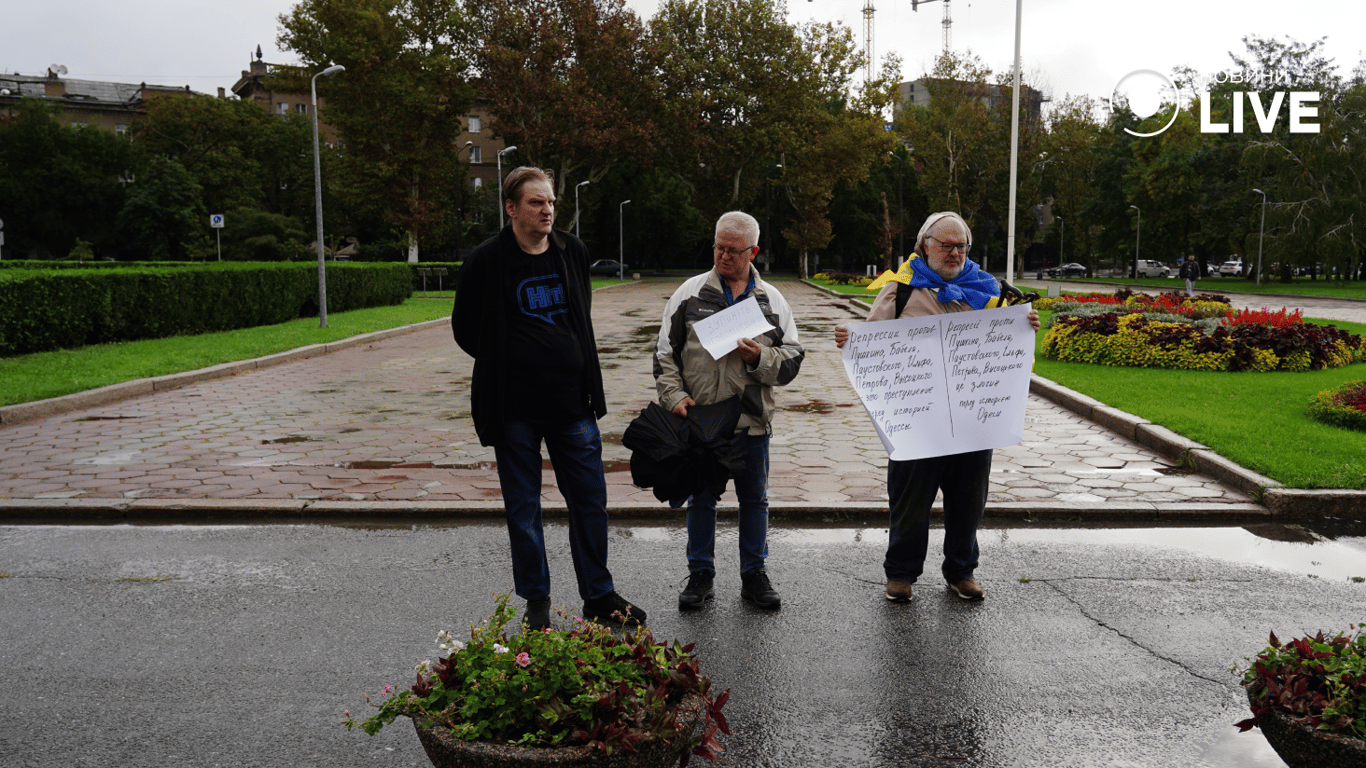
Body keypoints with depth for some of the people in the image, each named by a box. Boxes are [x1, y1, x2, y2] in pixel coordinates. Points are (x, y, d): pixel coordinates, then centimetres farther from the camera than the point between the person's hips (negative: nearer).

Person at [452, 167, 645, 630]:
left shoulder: (573, 252, 6)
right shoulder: (487, 261, -7)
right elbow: (464, 329, 4)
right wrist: (506, 366, 5)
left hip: (572, 402, 3)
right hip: (515, 408, -3)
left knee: (590, 501, 8)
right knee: (523, 509, 7)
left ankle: (599, 596, 23)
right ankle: (536, 602, 22)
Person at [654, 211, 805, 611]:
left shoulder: (772, 300, 6)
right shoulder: (690, 293, 3)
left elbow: (792, 358, 6)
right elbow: (665, 352, 4)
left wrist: (760, 359, -13)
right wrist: (675, 395, -7)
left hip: (753, 420, 1)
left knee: (754, 498, 11)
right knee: (701, 498, 9)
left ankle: (754, 574, 25)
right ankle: (700, 574, 24)